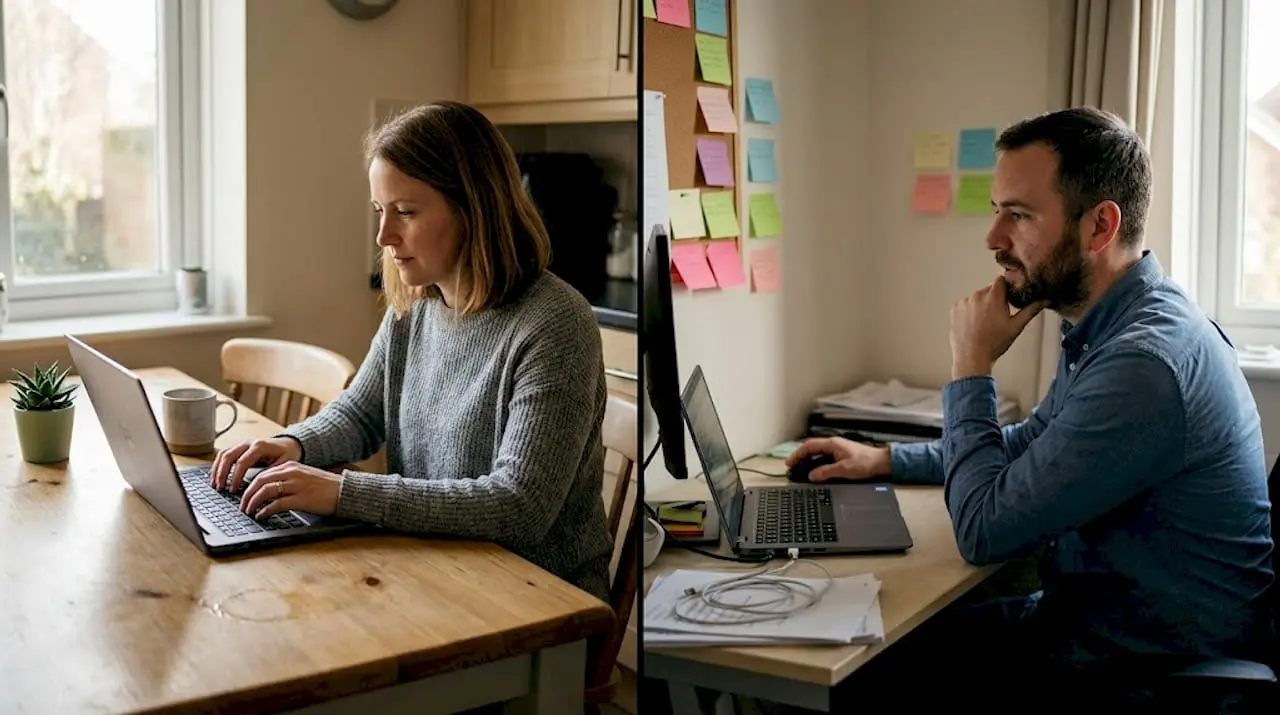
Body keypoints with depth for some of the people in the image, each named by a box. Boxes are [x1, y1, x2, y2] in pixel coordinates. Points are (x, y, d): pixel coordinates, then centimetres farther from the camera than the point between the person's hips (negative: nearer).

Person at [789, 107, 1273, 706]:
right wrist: (882, 460, 13)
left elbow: (984, 531, -24)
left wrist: (970, 369, -13)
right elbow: (1030, 443, 21)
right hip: (1084, 611, 9)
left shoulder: (1145, 362, -29)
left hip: (1147, 657, -9)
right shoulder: (1110, 328, 4)